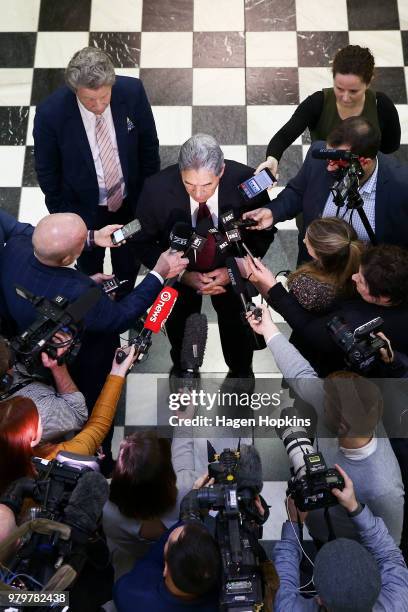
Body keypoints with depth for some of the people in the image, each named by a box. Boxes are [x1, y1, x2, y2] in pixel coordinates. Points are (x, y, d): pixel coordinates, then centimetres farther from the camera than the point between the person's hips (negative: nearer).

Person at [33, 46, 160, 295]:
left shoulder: (133, 91, -23)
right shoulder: (50, 113, -29)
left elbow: (149, 146, -6)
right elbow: (47, 171, -12)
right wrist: (62, 215, -4)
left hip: (131, 202, 2)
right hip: (84, 209, -2)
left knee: (129, 265, 25)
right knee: (90, 266, 25)